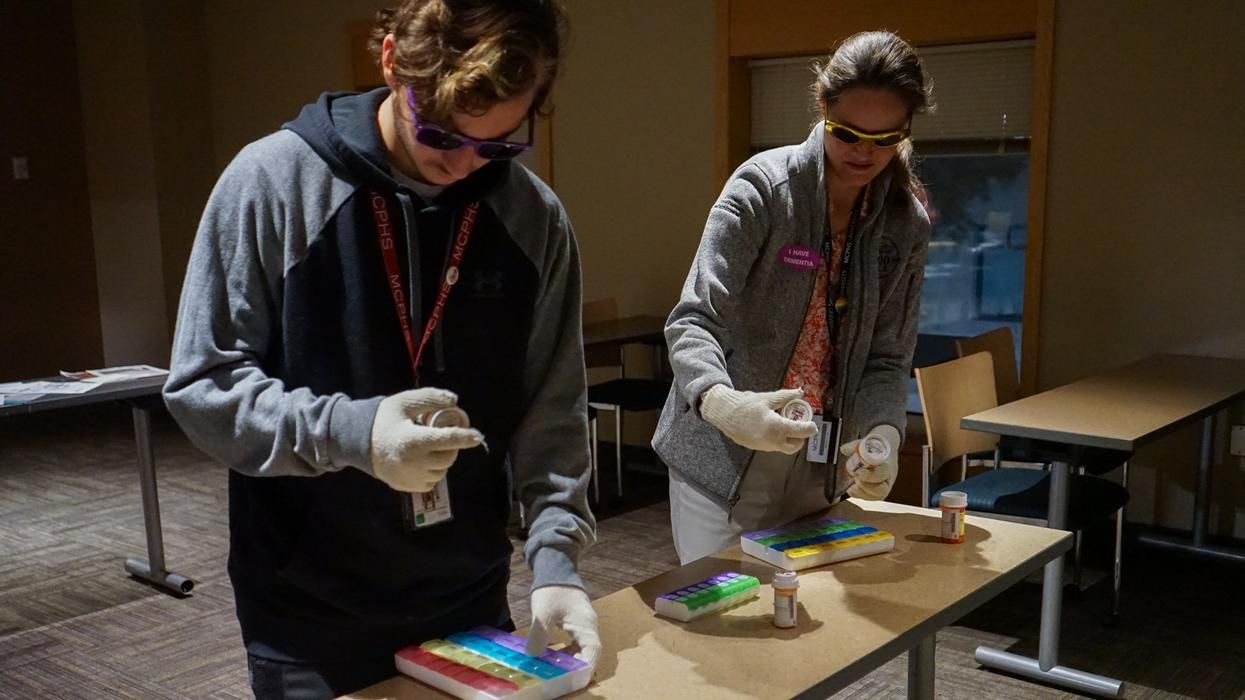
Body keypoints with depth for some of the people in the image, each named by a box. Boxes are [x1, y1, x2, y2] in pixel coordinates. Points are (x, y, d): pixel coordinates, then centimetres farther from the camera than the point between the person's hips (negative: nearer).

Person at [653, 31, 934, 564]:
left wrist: (883, 436, -19)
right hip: (724, 461, -4)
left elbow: (887, 359, 2)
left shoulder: (907, 225, 0)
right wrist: (720, 401, -42)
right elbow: (693, 321, -21)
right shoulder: (764, 186, -14)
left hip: (820, 475, 4)